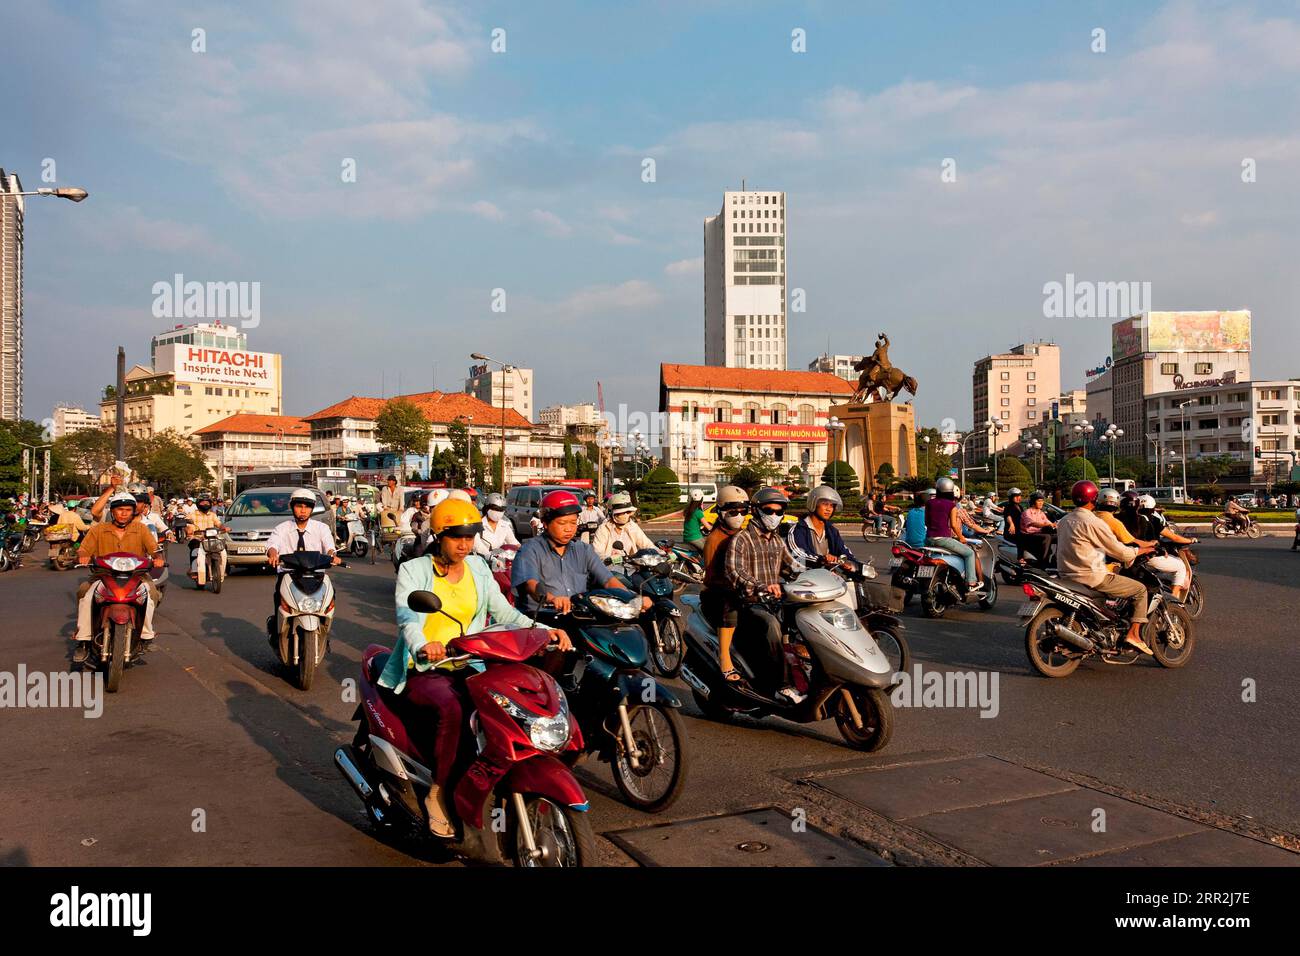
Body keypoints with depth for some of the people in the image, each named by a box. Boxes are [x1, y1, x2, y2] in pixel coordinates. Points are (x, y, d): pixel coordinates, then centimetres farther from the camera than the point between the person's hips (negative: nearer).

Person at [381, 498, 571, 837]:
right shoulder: (413, 571, -3)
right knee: (452, 708, -36)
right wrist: (421, 646, -43)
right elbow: (406, 618, -19)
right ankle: (438, 794, -21)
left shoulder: (478, 569, 11)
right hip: (421, 671, -4)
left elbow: (504, 612, 6)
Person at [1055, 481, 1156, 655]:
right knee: (1140, 589, 3)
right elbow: (1119, 551, -11)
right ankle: (1133, 633, -6)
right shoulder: (1093, 522, -15)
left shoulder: (1063, 521, 10)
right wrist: (1139, 551, 7)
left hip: (1066, 575, 9)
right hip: (1092, 577, -8)